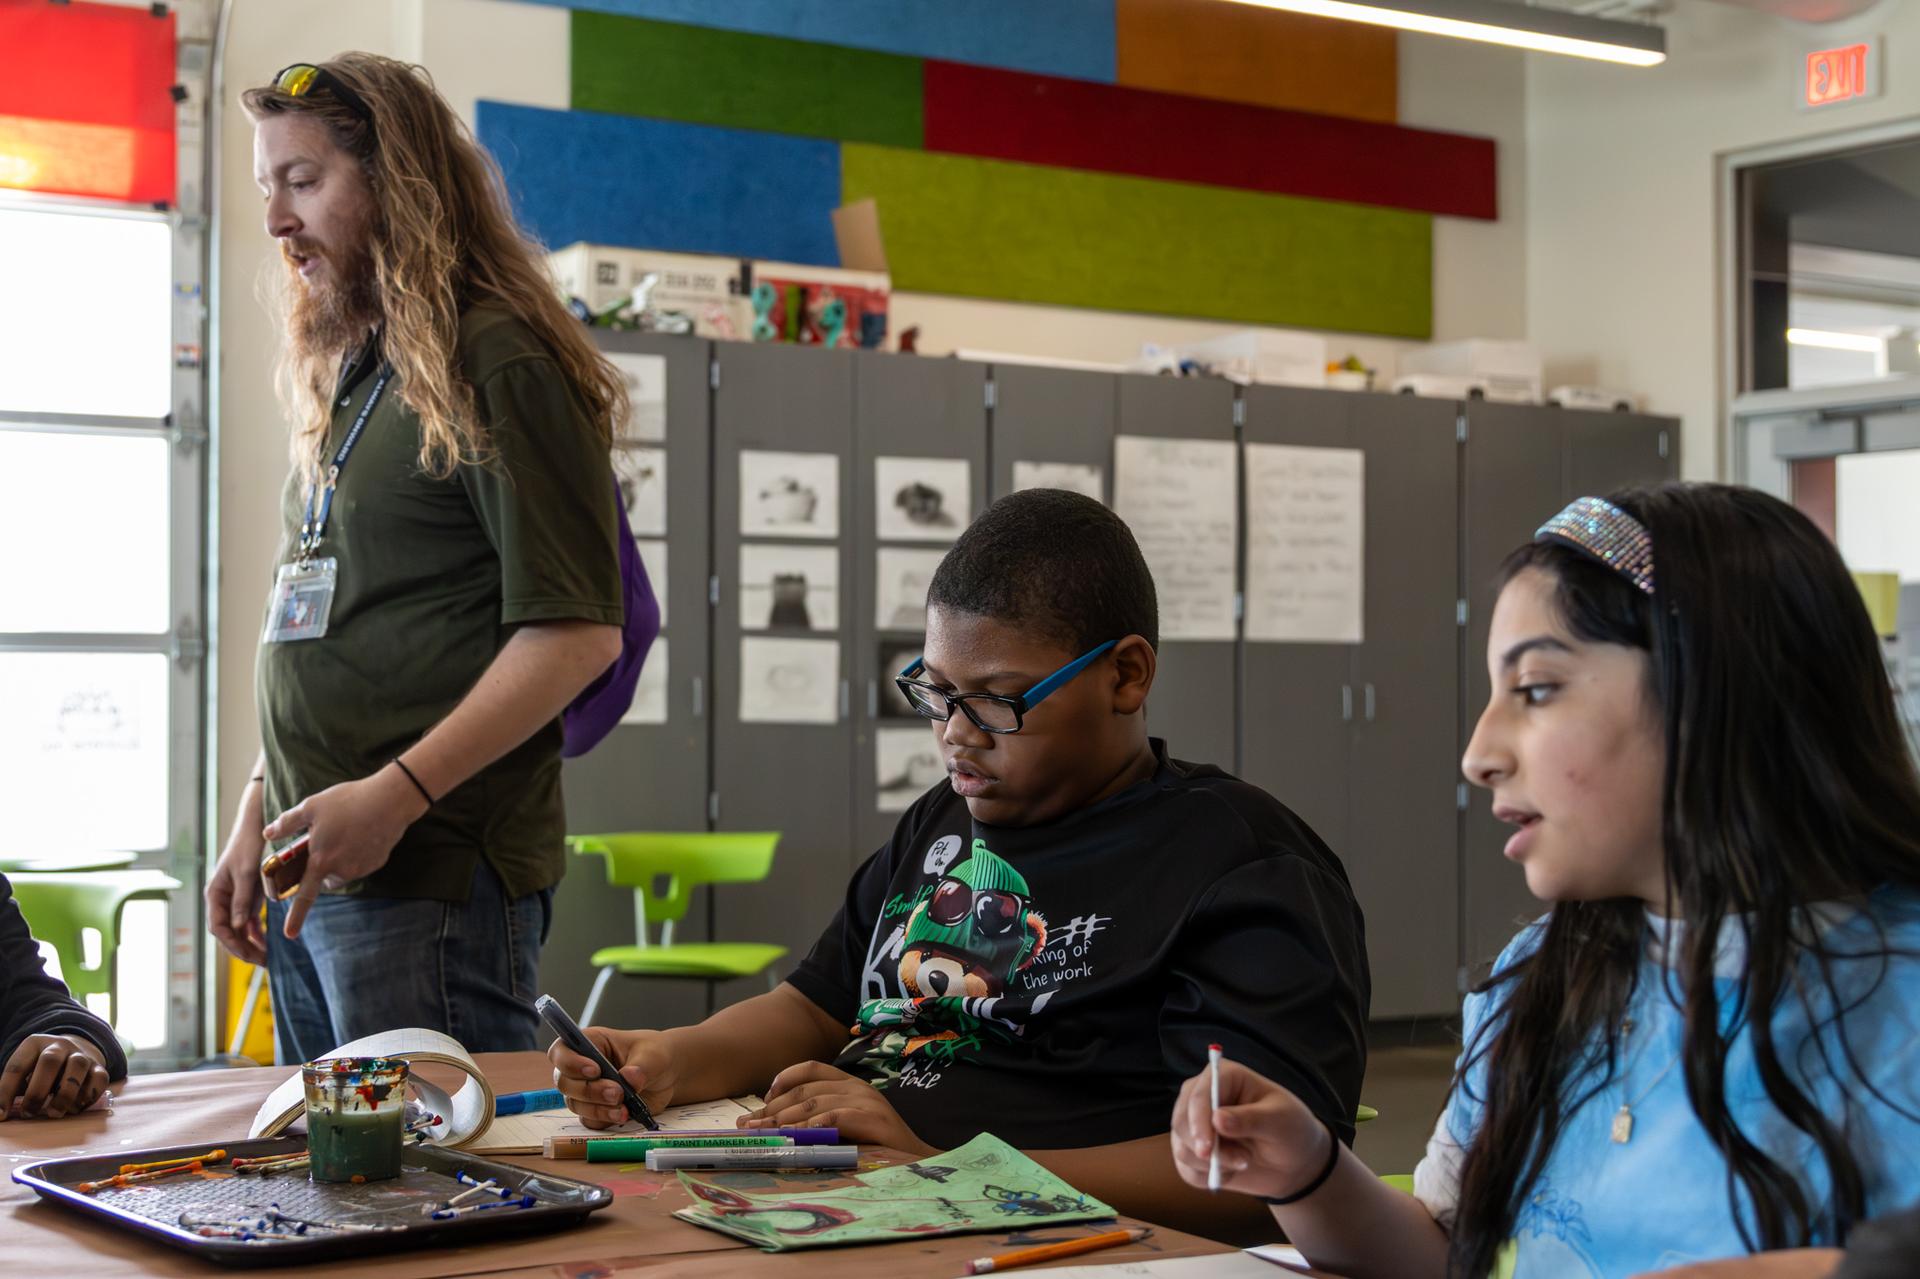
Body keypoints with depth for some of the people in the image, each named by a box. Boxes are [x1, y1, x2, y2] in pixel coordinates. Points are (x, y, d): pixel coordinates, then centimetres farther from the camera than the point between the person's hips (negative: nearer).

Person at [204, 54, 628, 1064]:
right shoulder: (345, 377, 18)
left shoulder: (501, 366, -9)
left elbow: (576, 631, -16)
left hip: (434, 877, -9)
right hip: (311, 874, 9)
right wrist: (258, 816, 15)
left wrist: (394, 794, -20)